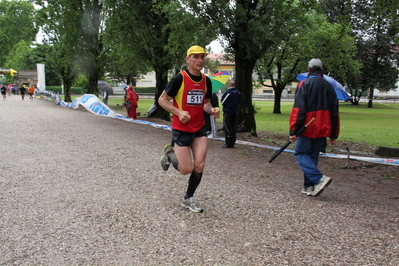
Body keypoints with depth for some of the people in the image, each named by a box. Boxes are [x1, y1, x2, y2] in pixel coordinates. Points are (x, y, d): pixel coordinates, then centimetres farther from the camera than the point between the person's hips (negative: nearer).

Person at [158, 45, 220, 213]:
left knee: (199, 165, -5)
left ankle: (188, 199, 16)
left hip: (199, 128, 5)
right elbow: (162, 100, -7)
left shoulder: (206, 81, 4)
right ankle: (170, 153, 28)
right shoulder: (180, 78, -12)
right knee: (186, 169, -4)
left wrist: (211, 110, -5)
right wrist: (179, 112, -20)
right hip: (181, 128, -5)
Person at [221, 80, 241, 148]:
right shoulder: (238, 92, 4)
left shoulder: (228, 92, -17)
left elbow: (222, 102, -10)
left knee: (227, 128, -1)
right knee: (233, 128, 13)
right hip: (235, 112, 7)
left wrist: (222, 96, 7)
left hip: (228, 112, -7)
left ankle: (228, 144, -1)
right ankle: (232, 143, 18)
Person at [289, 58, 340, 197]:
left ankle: (319, 179, -16)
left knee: (300, 154, 2)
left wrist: (293, 131, -15)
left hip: (307, 128, -6)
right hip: (322, 130, 6)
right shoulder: (329, 86, 12)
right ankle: (309, 187, 12)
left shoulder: (304, 84, -6)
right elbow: (334, 112, 13)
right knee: (313, 156, 14)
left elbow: (298, 110, -15)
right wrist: (334, 134, 17)